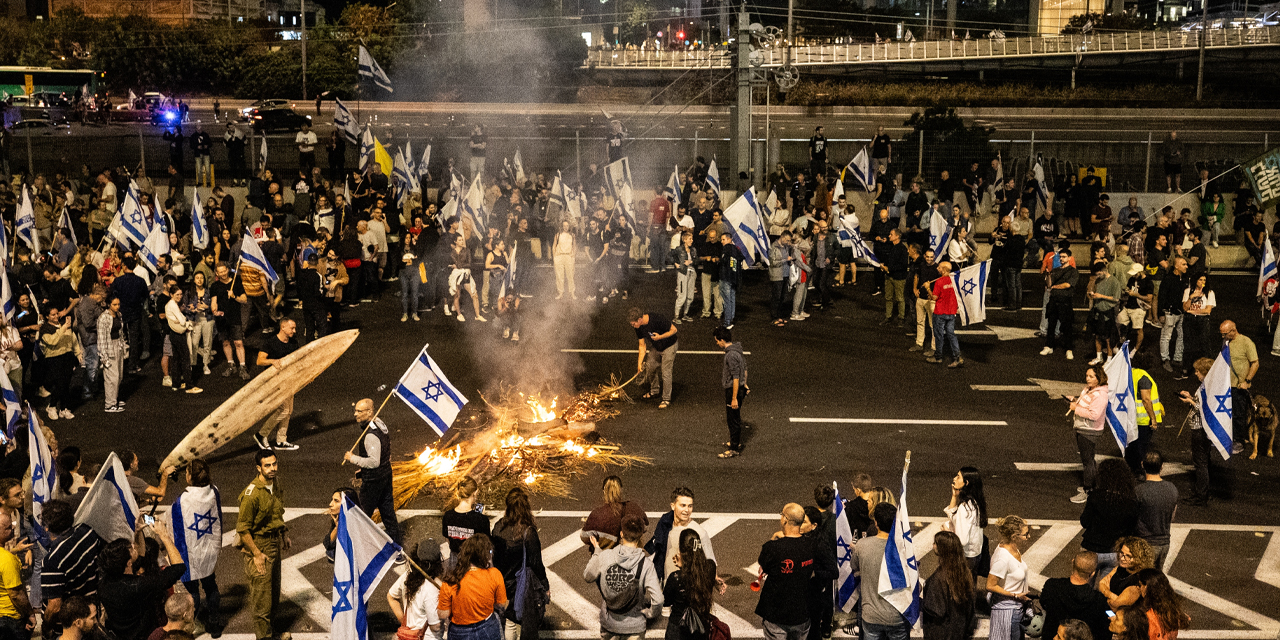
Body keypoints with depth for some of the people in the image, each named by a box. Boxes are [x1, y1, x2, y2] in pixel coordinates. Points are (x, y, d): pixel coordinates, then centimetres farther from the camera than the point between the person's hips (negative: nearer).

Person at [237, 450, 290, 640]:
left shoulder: (274, 484, 1)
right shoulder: (251, 494, -25)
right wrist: (256, 554, -20)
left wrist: (284, 535, 15)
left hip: (274, 543, 8)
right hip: (258, 544, -8)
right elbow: (243, 528, -21)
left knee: (273, 590, 19)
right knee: (261, 594, 0)